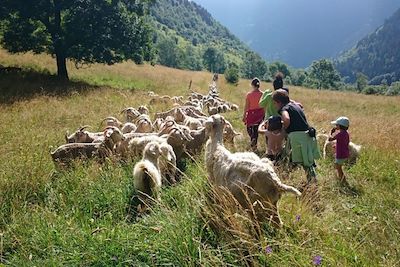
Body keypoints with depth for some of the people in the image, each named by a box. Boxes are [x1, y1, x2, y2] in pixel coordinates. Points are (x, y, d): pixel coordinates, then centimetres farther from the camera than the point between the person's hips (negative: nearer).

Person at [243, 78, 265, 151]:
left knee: (249, 128, 16)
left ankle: (253, 138, -12)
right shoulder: (262, 94, -7)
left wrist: (244, 116, 3)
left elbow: (246, 106, -7)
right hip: (260, 113, 2)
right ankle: (254, 144, 22)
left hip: (251, 113, -2)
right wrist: (264, 115, 13)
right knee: (256, 129, 16)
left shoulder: (249, 94, -12)